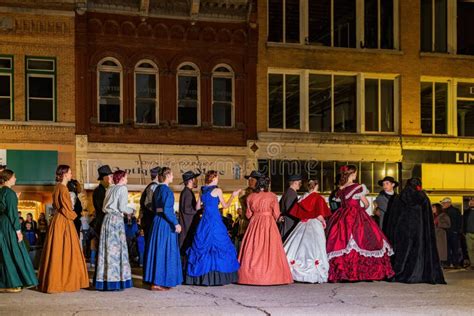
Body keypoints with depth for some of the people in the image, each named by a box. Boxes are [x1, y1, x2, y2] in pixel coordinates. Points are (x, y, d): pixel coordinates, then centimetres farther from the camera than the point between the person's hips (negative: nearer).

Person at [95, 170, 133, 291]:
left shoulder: (109, 189, 15)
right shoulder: (122, 188, -5)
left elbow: (105, 206, 13)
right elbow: (122, 207, -12)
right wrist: (131, 211, 7)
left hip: (107, 218, 7)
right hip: (117, 219, -7)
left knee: (107, 248, 8)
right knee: (116, 248, -3)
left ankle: (104, 281, 10)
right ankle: (116, 281, -3)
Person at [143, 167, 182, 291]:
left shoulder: (157, 189, 11)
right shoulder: (167, 190, -15)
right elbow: (166, 210, -21)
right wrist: (176, 223, -18)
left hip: (157, 221, 9)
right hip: (165, 223, -9)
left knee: (157, 250, 13)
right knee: (164, 251, -3)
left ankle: (155, 280, 19)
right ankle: (158, 283, 0)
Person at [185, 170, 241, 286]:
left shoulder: (202, 190, 8)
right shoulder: (217, 190, -7)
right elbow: (225, 206, 2)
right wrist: (233, 195, 14)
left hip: (204, 220, 6)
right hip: (215, 221, -5)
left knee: (202, 247, 8)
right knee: (218, 246, 1)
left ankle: (201, 276, 9)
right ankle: (218, 276, -1)